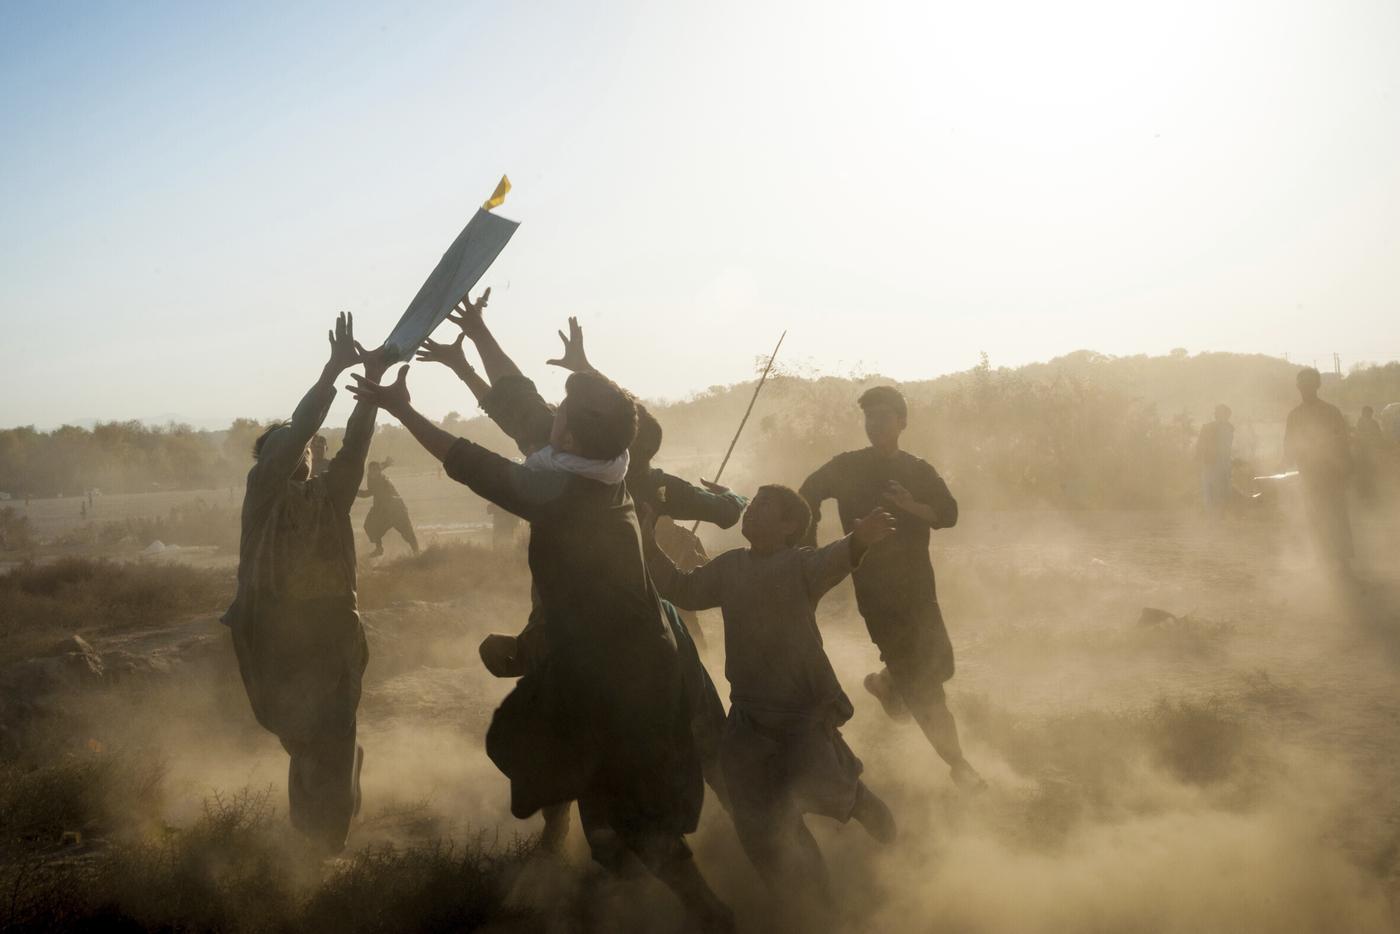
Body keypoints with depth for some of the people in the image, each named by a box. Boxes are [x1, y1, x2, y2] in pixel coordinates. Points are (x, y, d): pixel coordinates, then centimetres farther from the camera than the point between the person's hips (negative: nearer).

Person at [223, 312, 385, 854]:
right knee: (311, 748, 1)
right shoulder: (262, 492, -2)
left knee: (334, 749, 2)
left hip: (335, 641, 3)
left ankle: (327, 849, 17)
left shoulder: (330, 495, 9)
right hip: (280, 645, -3)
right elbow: (298, 427, -15)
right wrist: (335, 369, -20)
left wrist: (372, 382, -15)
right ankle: (311, 850, 19)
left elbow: (355, 444, -4)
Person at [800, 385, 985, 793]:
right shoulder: (849, 467, -4)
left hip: (917, 582, 5)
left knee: (936, 661, 14)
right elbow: (809, 493, 6)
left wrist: (913, 507, -23)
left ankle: (884, 682, 44)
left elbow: (949, 514, -4)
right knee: (922, 682, -6)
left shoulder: (919, 471, 4)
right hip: (875, 585, -5)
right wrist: (811, 547, 1)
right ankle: (957, 763, 0)